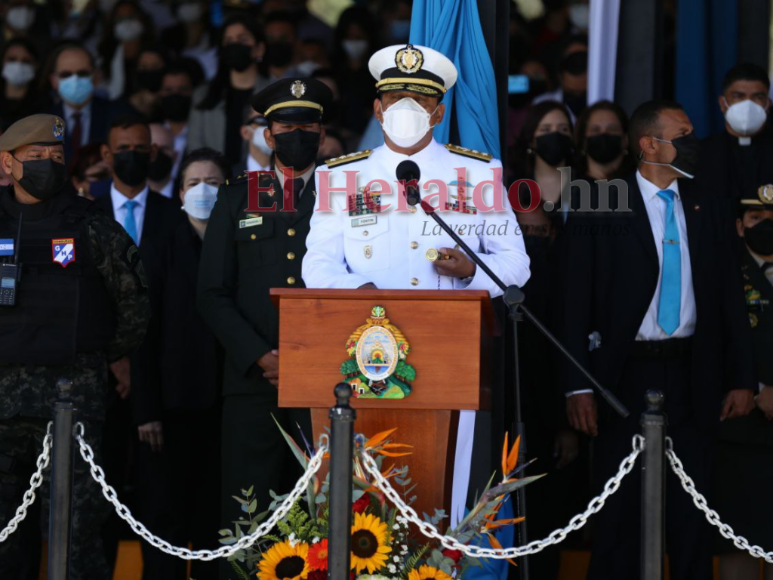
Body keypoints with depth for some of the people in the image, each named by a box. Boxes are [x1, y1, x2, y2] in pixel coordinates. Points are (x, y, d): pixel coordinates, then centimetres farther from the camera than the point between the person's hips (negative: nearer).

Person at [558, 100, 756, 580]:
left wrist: (742, 378, 4)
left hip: (692, 378, 3)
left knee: (692, 512, 6)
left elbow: (731, 301, 11)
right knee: (621, 509, 4)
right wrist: (578, 386, -12)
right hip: (626, 374, -3)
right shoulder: (601, 212, -2)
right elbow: (576, 303, -5)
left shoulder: (707, 214, 10)